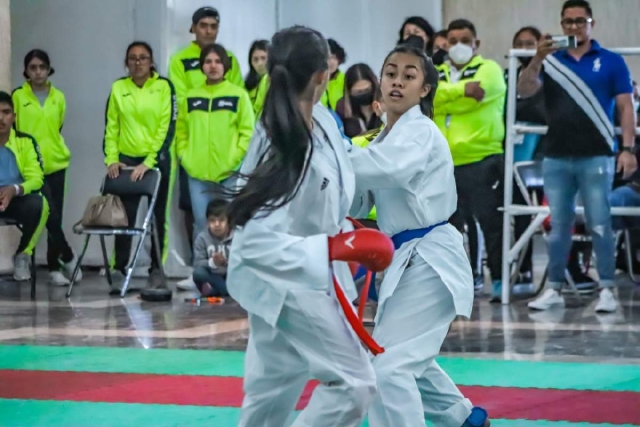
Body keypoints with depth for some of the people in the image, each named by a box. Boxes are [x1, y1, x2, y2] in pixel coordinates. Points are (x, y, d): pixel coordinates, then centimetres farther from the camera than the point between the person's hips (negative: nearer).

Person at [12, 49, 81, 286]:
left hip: (56, 162, 3)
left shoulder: (58, 97, 7)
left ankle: (54, 267, 10)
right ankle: (68, 257, 5)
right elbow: (13, 130, 1)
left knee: (55, 215, 4)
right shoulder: (17, 96, -2)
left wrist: (51, 147, 13)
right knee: (50, 213, -11)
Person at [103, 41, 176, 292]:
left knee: (158, 216, 5)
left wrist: (149, 162, -14)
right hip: (127, 160, 2)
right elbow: (111, 126, 8)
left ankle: (156, 270, 12)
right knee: (125, 216, -4)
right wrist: (111, 159, -4)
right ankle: (119, 271, -4)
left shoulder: (164, 87, -3)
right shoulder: (118, 88, 6)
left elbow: (167, 127, -8)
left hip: (156, 160, -1)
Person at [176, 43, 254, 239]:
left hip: (230, 174, -3)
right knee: (202, 227, 7)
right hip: (197, 173, 3)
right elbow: (182, 131, 15)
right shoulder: (191, 97, 11)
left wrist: (235, 158, -11)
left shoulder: (238, 95, 0)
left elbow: (248, 131, -3)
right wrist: (184, 156, 2)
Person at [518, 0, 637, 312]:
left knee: (599, 225, -3)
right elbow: (524, 91, -4)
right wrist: (537, 59, -20)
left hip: (596, 157, -3)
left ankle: (606, 290, 1)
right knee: (558, 226, 8)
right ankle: (554, 289, 13)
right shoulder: (550, 62, 9)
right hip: (556, 158, 3)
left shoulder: (611, 62, 4)